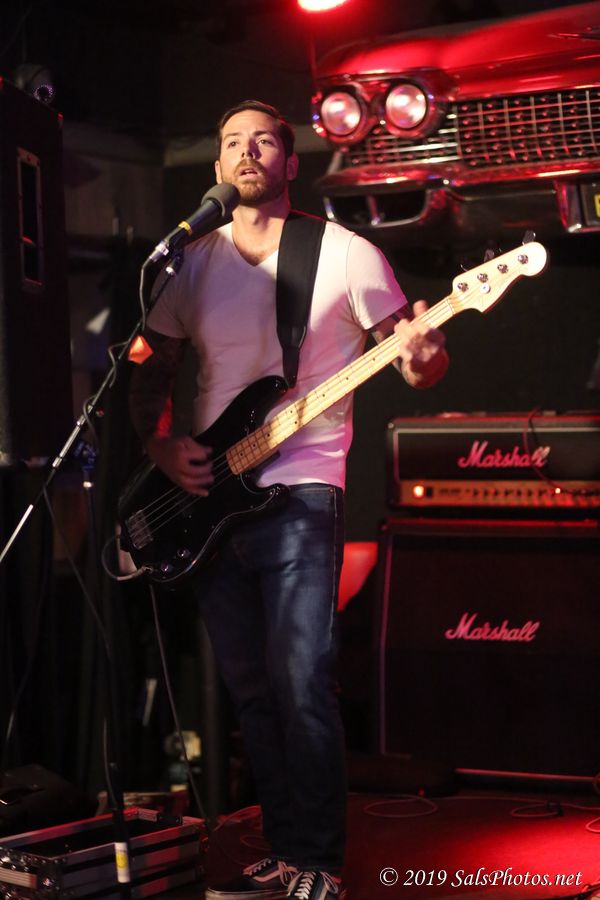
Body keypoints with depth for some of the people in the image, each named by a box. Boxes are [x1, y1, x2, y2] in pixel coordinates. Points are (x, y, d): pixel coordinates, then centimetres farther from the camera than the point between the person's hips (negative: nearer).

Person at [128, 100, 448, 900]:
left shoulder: (346, 255, -1)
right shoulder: (193, 263, 11)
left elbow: (420, 361, 1)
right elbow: (150, 372, 17)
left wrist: (421, 357, -23)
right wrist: (161, 446, -1)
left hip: (300, 493, -5)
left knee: (300, 681, -13)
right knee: (251, 687, 8)